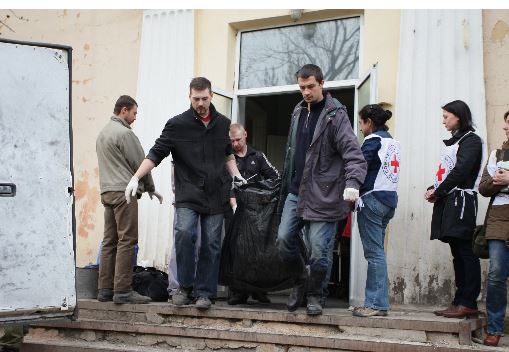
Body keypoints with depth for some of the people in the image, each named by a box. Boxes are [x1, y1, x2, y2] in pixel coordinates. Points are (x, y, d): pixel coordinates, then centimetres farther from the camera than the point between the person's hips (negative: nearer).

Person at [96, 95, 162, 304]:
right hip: (124, 192, -9)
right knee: (126, 240, -9)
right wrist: (151, 188, 7)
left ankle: (105, 289, 10)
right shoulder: (124, 132, -9)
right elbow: (139, 163, -8)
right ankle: (123, 291, -10)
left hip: (107, 191, 9)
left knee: (109, 241, 9)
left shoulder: (102, 133, 21)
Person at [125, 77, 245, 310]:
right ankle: (185, 287, -4)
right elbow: (156, 153, -3)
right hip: (188, 195, -3)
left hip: (216, 196, 3)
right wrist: (136, 178, -13)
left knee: (211, 245, 2)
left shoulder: (223, 124, 9)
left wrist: (236, 176, 16)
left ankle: (204, 292, 13)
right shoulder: (177, 124, -2)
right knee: (184, 233, -22)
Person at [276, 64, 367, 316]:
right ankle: (302, 278, 28)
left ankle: (314, 295, 20)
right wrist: (285, 188, 17)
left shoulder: (335, 114, -9)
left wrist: (352, 182, -34)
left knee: (319, 250, -1)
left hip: (323, 194, -6)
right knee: (284, 240, 3)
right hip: (296, 192, 6)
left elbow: (353, 152, -18)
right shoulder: (298, 112, 13)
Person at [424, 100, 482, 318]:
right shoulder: (454, 142, 23)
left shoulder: (471, 140, -3)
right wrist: (433, 190, 4)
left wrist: (437, 192, -9)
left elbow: (460, 171, -14)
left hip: (460, 201, -9)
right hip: (448, 202, 9)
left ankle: (468, 303, -8)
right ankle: (460, 301, 9)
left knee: (465, 253, -9)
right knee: (458, 254, 7)